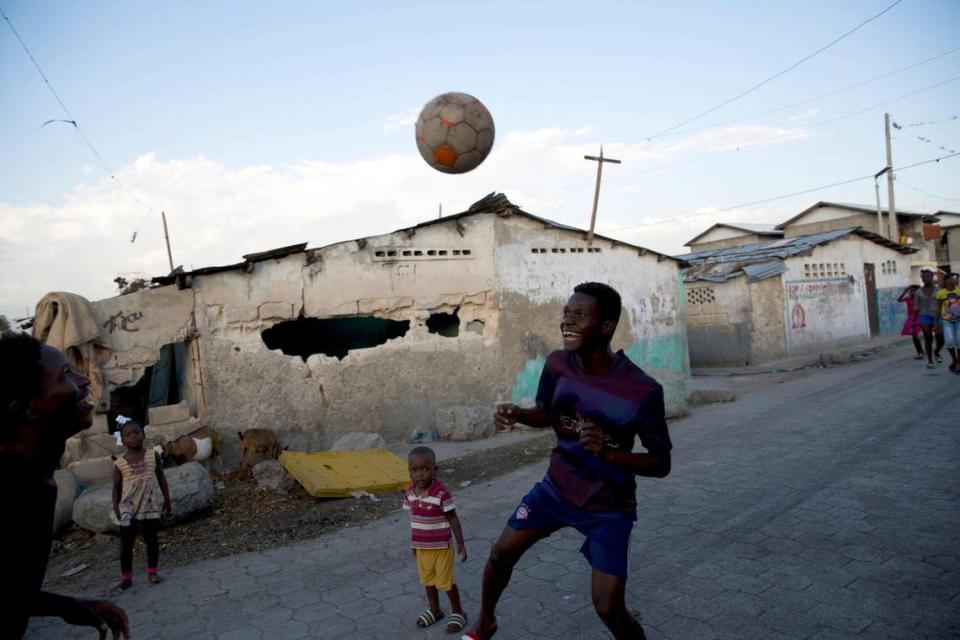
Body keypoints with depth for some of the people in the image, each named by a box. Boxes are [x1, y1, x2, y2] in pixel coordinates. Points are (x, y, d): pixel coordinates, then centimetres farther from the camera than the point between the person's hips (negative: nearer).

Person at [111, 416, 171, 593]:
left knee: (151, 539, 5)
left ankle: (152, 571, 18)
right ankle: (126, 578, 17)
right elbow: (117, 486, 2)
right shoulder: (119, 463, -3)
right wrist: (116, 507, -8)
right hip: (128, 507, 1)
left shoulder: (153, 455, -3)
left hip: (150, 505, 0)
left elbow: (161, 478, 4)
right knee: (126, 543, 6)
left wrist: (167, 500, 4)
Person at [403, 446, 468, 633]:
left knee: (445, 581, 5)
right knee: (428, 580, 20)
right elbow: (414, 519, 7)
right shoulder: (410, 493, -6)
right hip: (422, 546, 6)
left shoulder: (442, 493, -24)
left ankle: (458, 612, 26)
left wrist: (460, 544, -12)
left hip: (441, 546, -5)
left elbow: (453, 519, -15)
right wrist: (414, 543, 15)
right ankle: (434, 610, 40)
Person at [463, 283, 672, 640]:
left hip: (609, 507, -4)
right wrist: (518, 415, -16)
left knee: (608, 606, -6)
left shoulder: (642, 391, -27)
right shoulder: (557, 364, -13)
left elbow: (661, 464, -18)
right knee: (501, 553, 10)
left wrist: (609, 452, -35)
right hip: (557, 488, 5)